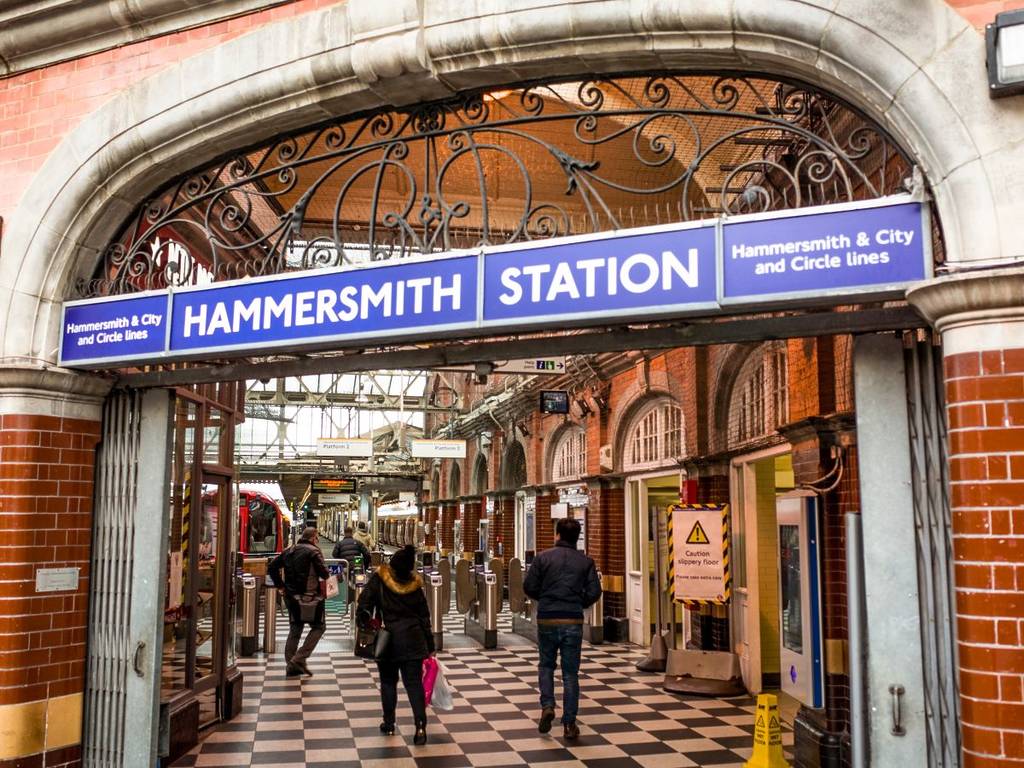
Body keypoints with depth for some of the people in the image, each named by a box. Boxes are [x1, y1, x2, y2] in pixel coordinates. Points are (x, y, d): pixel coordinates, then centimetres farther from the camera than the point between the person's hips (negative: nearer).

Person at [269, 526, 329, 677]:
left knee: (295, 628, 16)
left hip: (290, 596, 7)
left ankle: (291, 667, 16)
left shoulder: (289, 551, 11)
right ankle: (299, 659, -5)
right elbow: (324, 573, -14)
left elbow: (272, 566, 10)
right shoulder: (314, 551, -10)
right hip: (308, 596, -7)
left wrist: (280, 585, 11)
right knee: (319, 626, 6)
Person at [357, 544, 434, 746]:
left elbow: (364, 604, -12)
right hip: (412, 639, 1)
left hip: (388, 638, -1)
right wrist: (430, 645, 9)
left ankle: (389, 724, 23)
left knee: (388, 682, 15)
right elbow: (424, 616, 3)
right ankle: (420, 725, -9)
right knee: (414, 682, 2)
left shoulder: (379, 580, -9)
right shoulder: (415, 585, -2)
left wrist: (363, 625, 3)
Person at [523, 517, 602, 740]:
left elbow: (529, 587, -3)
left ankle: (547, 706, 1)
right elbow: (594, 592, -3)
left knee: (546, 666, 20)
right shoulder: (586, 562, 1)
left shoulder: (543, 557, -2)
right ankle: (569, 723, 8)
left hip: (547, 620, 0)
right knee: (570, 673, 8)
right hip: (573, 622, 1)